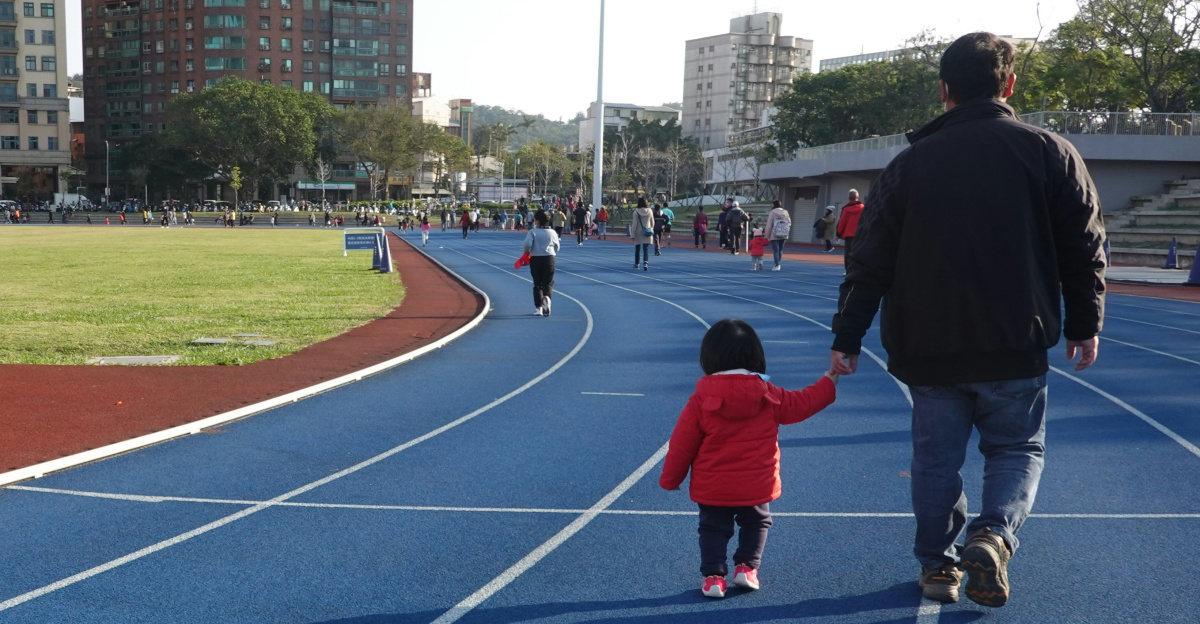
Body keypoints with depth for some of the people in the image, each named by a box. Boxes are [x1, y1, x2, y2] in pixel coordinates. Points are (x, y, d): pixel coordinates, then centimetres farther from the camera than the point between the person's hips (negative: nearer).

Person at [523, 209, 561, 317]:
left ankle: (538, 307, 9)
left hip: (535, 259, -1)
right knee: (548, 283, 8)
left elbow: (527, 244, -17)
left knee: (537, 284, 11)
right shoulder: (553, 233, 2)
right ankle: (547, 297, -24)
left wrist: (526, 253, 2)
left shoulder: (533, 232, -6)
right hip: (549, 258, 1)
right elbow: (557, 247, 9)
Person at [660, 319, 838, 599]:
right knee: (756, 523, 23)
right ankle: (747, 566, 15)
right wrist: (828, 384, 24)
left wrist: (670, 478, 7)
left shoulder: (701, 399, -10)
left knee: (713, 528, 13)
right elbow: (802, 404, 8)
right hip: (756, 486, 1)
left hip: (711, 489, -1)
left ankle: (713, 575, 3)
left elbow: (683, 442, -5)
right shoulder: (769, 397, -6)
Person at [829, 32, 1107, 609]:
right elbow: (1083, 247, 2)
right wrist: (1084, 325, 14)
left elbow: (871, 259, 0)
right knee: (1018, 447, 14)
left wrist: (847, 337, 5)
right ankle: (994, 534, -9)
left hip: (928, 347, 1)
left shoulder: (911, 163, 0)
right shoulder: (1049, 153, -1)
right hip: (1016, 345, -1)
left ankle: (938, 563, 20)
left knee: (936, 457, 13)